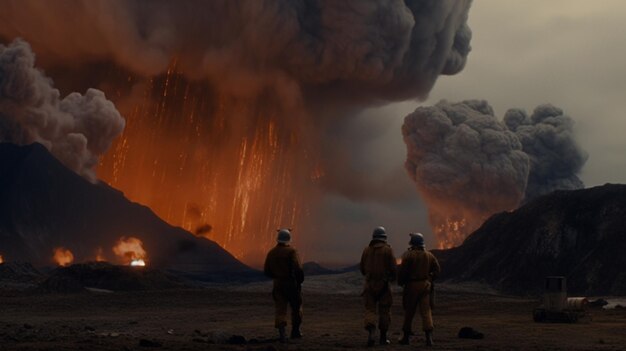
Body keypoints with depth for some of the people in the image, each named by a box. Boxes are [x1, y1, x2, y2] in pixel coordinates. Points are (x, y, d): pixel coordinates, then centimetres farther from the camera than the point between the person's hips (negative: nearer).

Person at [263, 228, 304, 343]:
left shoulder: (271, 253, 4)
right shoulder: (291, 251, -12)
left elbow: (266, 271, 8)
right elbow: (298, 268, -22)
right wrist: (300, 280, -6)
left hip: (278, 285, 3)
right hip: (291, 284, -3)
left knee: (280, 309, 0)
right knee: (296, 308, 16)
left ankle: (282, 333, -17)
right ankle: (295, 331, 25)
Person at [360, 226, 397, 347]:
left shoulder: (367, 250, 4)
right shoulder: (388, 250, -5)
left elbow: (362, 269, 10)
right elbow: (393, 268, -7)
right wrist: (393, 277, 14)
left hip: (369, 283, 2)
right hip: (383, 284, -2)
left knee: (370, 309, 3)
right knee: (384, 311, 10)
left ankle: (371, 332, -21)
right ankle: (383, 337, 16)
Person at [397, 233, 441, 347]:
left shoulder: (408, 255, -8)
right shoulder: (429, 255, 7)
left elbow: (403, 271, -11)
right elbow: (437, 269, 6)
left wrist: (400, 282, 3)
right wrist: (430, 278, 13)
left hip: (412, 285, -3)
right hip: (425, 285, 3)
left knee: (409, 312, 8)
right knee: (426, 311, 0)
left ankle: (406, 337, 17)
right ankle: (429, 336, -14)